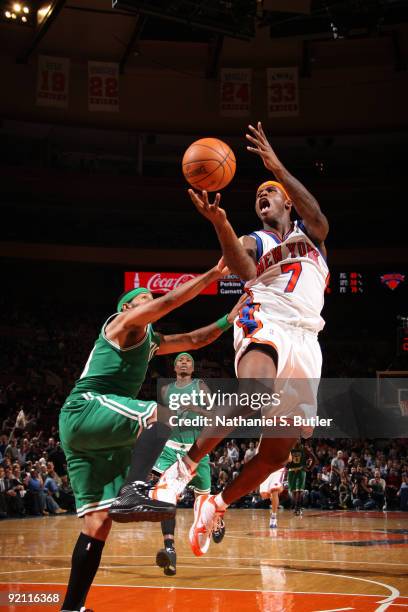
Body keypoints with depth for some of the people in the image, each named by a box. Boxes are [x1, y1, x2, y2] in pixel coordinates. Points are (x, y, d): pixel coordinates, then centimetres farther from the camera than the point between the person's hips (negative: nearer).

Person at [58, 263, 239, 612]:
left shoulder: (151, 341, 31)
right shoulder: (124, 321, 5)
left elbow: (195, 340, 36)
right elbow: (169, 301, -9)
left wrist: (231, 317, 27)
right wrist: (215, 273, -6)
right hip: (86, 407, -9)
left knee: (98, 519, 2)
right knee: (163, 411, -31)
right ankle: (132, 492, -47)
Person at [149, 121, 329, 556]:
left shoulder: (309, 233, 22)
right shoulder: (252, 242, 18)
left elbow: (318, 218, -5)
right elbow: (243, 270, -8)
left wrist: (277, 167, -16)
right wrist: (220, 223, -26)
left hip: (305, 339, 3)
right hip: (264, 323, -3)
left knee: (277, 452, 1)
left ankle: (214, 505, 18)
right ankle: (183, 467, -32)